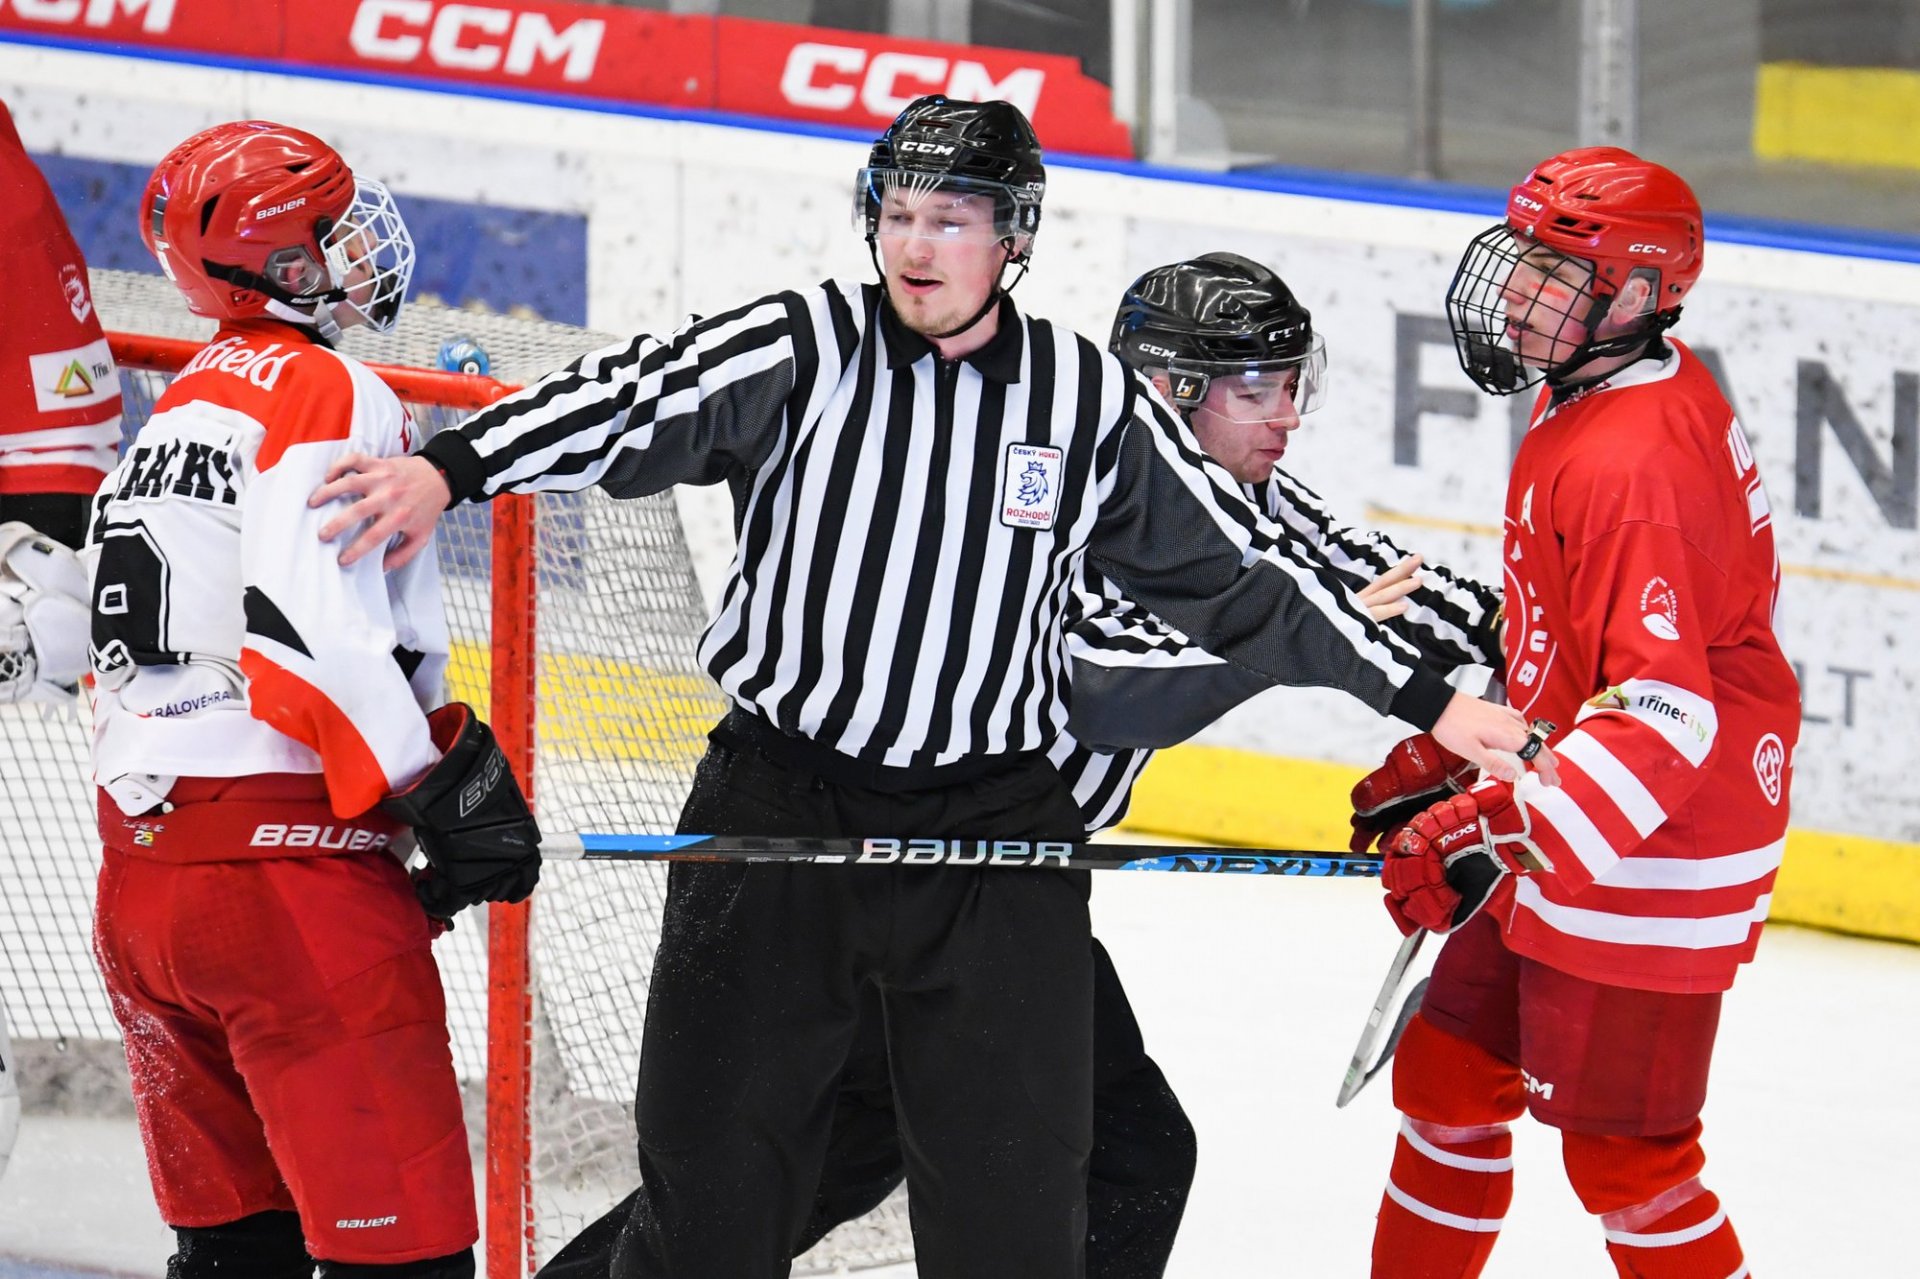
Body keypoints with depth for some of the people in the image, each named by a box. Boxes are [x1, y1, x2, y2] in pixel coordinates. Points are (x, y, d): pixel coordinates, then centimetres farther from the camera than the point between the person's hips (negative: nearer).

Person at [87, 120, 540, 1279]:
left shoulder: (179, 411, 21)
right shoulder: (327, 391, -7)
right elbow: (307, 623, -21)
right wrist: (448, 789, -16)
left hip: (141, 865, 9)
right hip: (287, 867, -9)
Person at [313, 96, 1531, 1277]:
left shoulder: (1090, 399, 2)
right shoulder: (804, 351, -5)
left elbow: (1241, 570, 8)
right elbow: (638, 398, -19)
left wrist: (1428, 701, 7)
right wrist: (450, 468, -36)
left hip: (995, 834, 1)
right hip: (780, 806, -1)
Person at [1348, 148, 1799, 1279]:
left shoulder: (1635, 463, -26)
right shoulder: (1582, 399, 7)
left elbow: (1662, 712, -32)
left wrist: (1501, 837, -36)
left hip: (1653, 859, -11)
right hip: (1555, 840, 11)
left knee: (1622, 1152, -4)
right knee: (1449, 1072, 19)